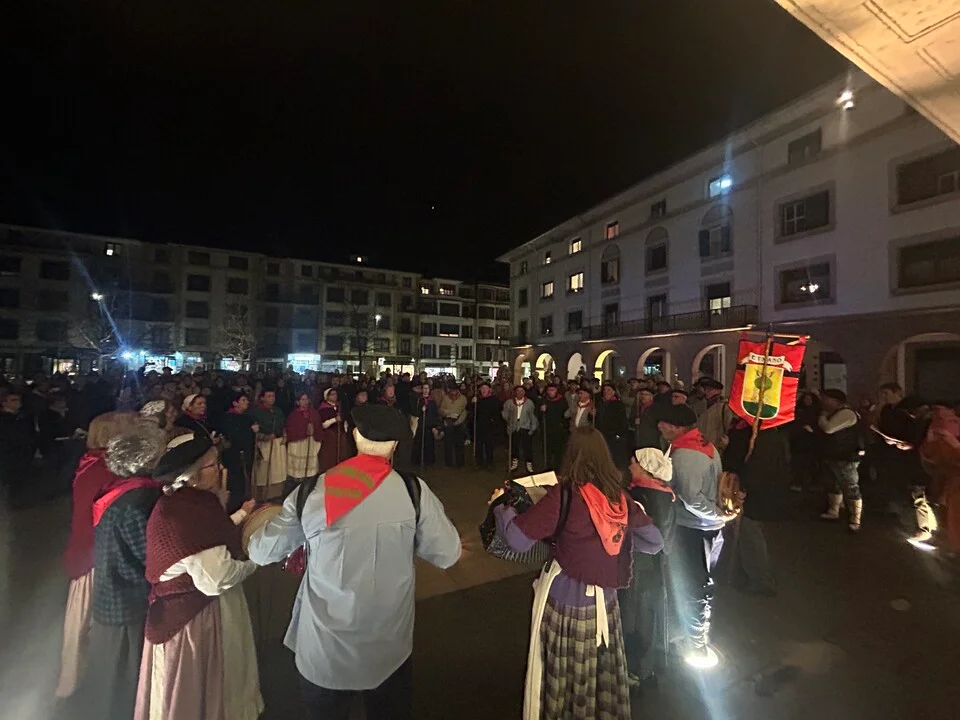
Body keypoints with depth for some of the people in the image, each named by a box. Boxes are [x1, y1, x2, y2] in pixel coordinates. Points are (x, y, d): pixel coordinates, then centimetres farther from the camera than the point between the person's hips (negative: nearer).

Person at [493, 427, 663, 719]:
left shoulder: (564, 494, -21)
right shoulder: (620, 498, -6)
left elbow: (518, 539, -22)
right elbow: (655, 542, 6)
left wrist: (501, 507, -6)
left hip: (565, 603, -4)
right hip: (605, 602, 4)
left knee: (560, 673, 19)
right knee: (601, 672, 25)